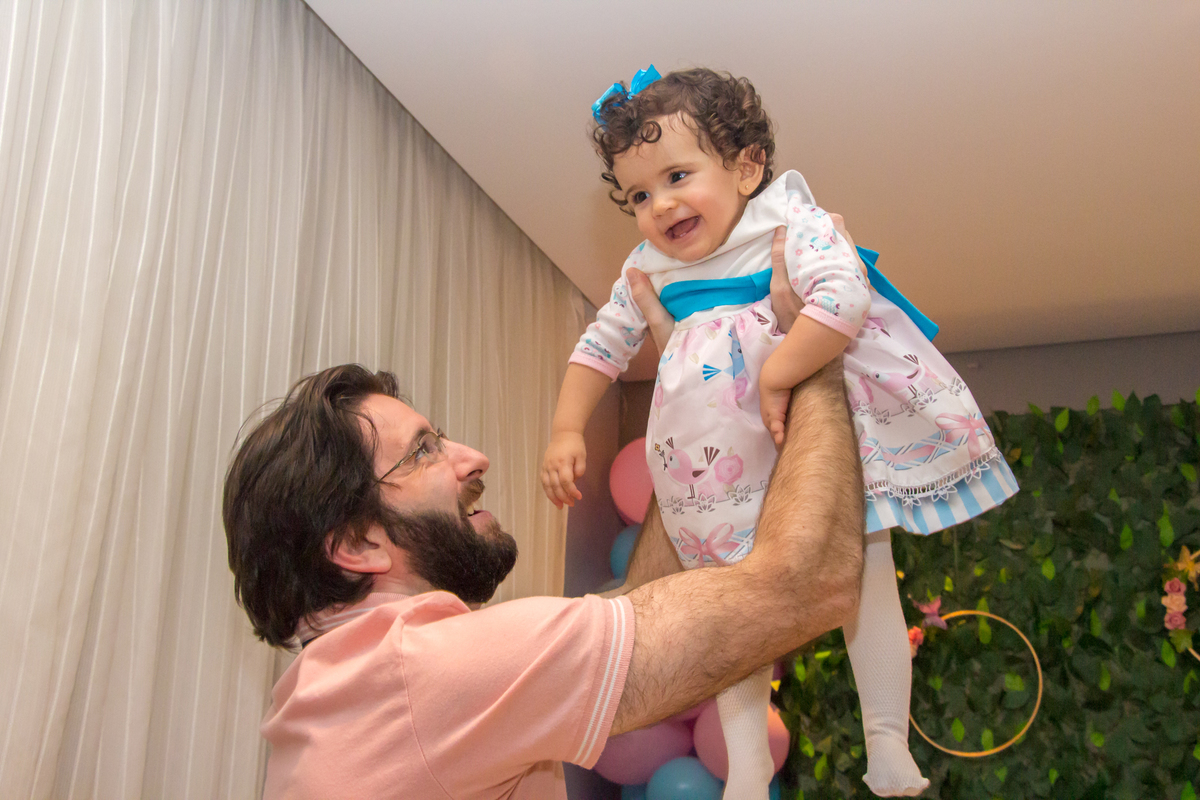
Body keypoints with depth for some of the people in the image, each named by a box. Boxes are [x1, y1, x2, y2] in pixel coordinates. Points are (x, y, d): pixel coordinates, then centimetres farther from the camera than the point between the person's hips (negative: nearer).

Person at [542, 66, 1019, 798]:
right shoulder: (648, 272, 3)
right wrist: (567, 432, 5)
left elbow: (843, 297, -31)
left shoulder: (791, 224, -15)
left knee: (865, 578, 3)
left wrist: (777, 375, -31)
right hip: (729, 469, 4)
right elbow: (601, 347, 13)